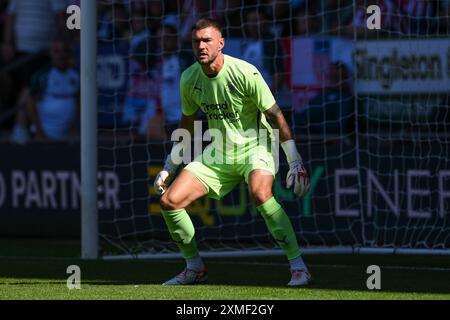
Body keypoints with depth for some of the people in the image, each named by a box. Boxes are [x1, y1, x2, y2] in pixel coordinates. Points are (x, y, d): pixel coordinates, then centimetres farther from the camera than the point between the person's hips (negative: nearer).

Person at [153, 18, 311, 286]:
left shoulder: (245, 73, -20)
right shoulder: (189, 78, -2)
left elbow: (275, 116, -16)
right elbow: (187, 123, 15)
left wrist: (296, 163, -19)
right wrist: (170, 166, 16)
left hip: (256, 146, -6)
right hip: (218, 153, 6)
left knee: (260, 193, -37)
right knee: (169, 201, -7)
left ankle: (298, 266, -29)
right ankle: (195, 269, 12)